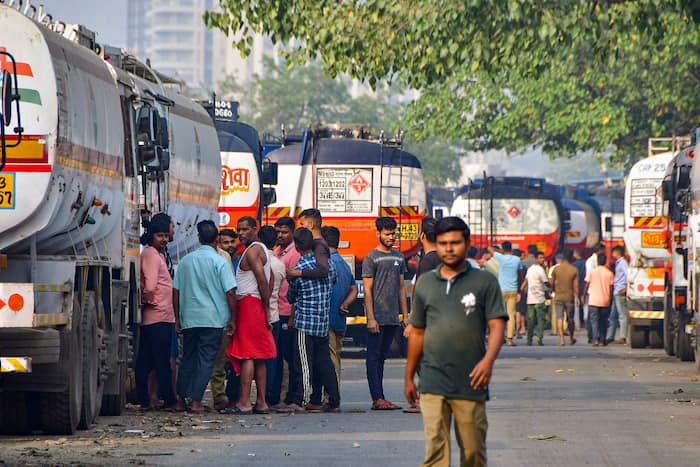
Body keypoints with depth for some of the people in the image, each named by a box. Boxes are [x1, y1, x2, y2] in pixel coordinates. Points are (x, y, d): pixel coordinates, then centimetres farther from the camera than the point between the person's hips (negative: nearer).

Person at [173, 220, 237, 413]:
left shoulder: (186, 261, 5)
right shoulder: (219, 262, -7)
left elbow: (176, 291, 9)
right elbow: (230, 293, -10)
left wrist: (177, 318, 17)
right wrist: (232, 319, -1)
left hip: (189, 318, 4)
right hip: (213, 320, -4)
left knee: (188, 358, 14)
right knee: (206, 359, -1)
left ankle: (181, 399, 15)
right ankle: (196, 401, -7)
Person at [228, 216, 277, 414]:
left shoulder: (252, 251, -11)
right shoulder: (263, 249, 20)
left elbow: (262, 280, -18)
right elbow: (270, 278, 22)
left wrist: (266, 308, -15)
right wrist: (266, 307, 17)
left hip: (249, 303, -10)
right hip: (257, 307, 10)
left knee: (247, 355, -12)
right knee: (259, 357, 9)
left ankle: (244, 402, -16)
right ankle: (261, 402, 9)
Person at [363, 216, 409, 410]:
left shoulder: (399, 258, 14)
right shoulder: (371, 258, -5)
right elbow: (367, 290, -9)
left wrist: (405, 315, 12)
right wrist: (371, 318, -15)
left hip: (392, 317, 6)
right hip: (377, 317, -6)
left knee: (382, 357, 10)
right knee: (374, 357, -5)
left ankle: (380, 398, 11)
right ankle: (377, 399, -8)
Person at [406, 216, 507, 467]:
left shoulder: (484, 281, 3)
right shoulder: (425, 283, 12)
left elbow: (497, 325, -4)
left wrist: (488, 360, -21)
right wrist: (409, 377, 18)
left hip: (470, 382, -1)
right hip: (433, 383, 1)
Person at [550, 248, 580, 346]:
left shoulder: (556, 269, -2)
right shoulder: (574, 270, -6)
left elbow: (552, 283, 4)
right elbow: (576, 285, -6)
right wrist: (577, 297, 2)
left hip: (558, 297, 0)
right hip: (569, 297, 0)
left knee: (559, 318, -1)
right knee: (570, 319, 14)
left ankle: (561, 339, -11)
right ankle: (571, 339, 26)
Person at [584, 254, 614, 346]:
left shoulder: (591, 272, -4)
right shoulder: (610, 273, 0)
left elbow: (587, 286, 1)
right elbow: (611, 288, 2)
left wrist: (584, 296, 13)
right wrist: (610, 298, 13)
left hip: (593, 300, -2)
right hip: (605, 301, 2)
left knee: (594, 320, -1)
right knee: (603, 321, 12)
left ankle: (596, 339, -15)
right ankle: (602, 340, 12)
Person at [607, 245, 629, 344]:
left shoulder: (622, 263, -10)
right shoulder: (618, 263, 19)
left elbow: (628, 275, -22)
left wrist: (625, 288, -21)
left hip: (620, 293, -10)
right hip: (616, 293, 10)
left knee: (622, 315, -8)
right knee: (613, 316, 12)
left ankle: (623, 338, -8)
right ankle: (610, 337, 16)